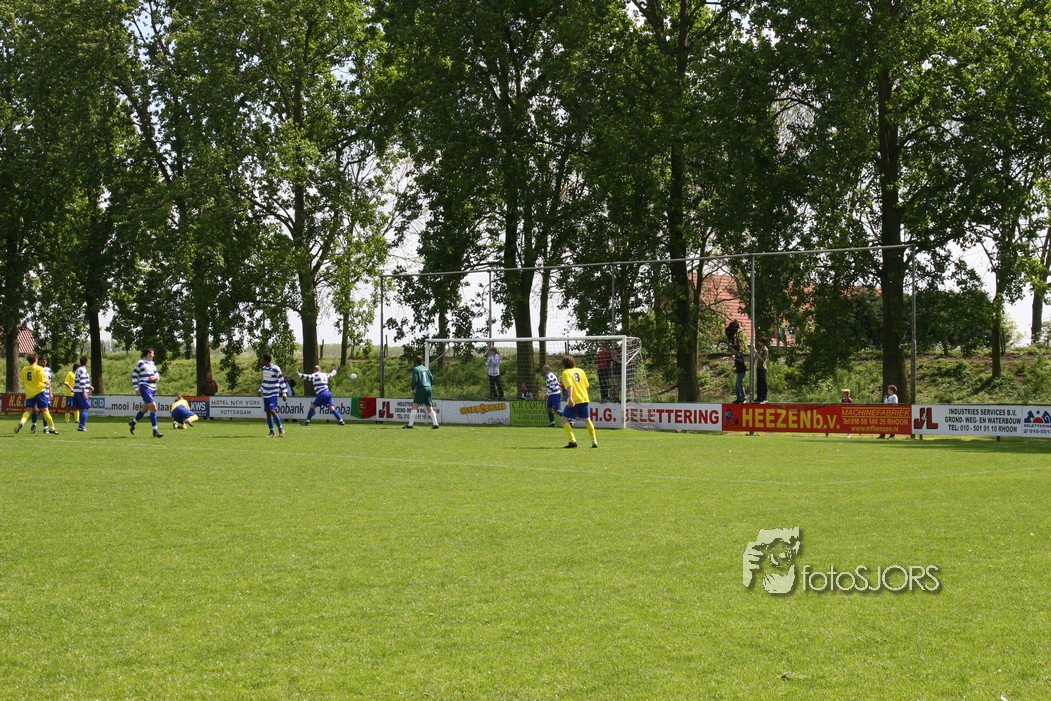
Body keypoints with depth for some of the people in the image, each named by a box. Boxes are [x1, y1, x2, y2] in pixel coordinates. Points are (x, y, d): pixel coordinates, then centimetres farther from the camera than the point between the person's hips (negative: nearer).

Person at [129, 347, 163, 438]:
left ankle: (132, 423, 39)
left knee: (145, 408, 17)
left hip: (152, 389, 8)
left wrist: (155, 377, -2)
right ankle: (155, 430, -14)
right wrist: (136, 389, -8)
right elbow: (134, 376, -3)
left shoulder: (152, 364, 19)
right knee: (153, 407, -16)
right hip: (145, 388, -8)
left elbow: (157, 376, 22)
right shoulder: (140, 363, -3)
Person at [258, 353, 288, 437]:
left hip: (273, 393, -7)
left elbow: (282, 382, -9)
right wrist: (260, 390, 18)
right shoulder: (264, 368, 9)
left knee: (272, 410, -18)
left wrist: (284, 394, -11)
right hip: (266, 394, 7)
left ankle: (281, 429, -5)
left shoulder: (276, 369, -13)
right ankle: (271, 432, 11)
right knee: (268, 412, 5)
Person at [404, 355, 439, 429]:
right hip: (428, 388, 5)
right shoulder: (426, 368, 15)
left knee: (414, 406, -6)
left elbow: (415, 380, -9)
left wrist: (413, 389, 3)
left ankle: (410, 424, -14)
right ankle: (435, 423, 3)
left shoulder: (416, 369, 0)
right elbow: (432, 379, 13)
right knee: (430, 408, 10)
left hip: (421, 388, -5)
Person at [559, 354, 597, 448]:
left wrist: (570, 397, -29)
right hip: (584, 398, 6)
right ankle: (594, 442, 14)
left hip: (574, 400, -6)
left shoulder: (566, 372, -2)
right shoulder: (580, 370, 14)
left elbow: (570, 386, -17)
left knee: (564, 419, 3)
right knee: (587, 420, 18)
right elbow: (586, 385, 16)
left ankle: (573, 441, -11)